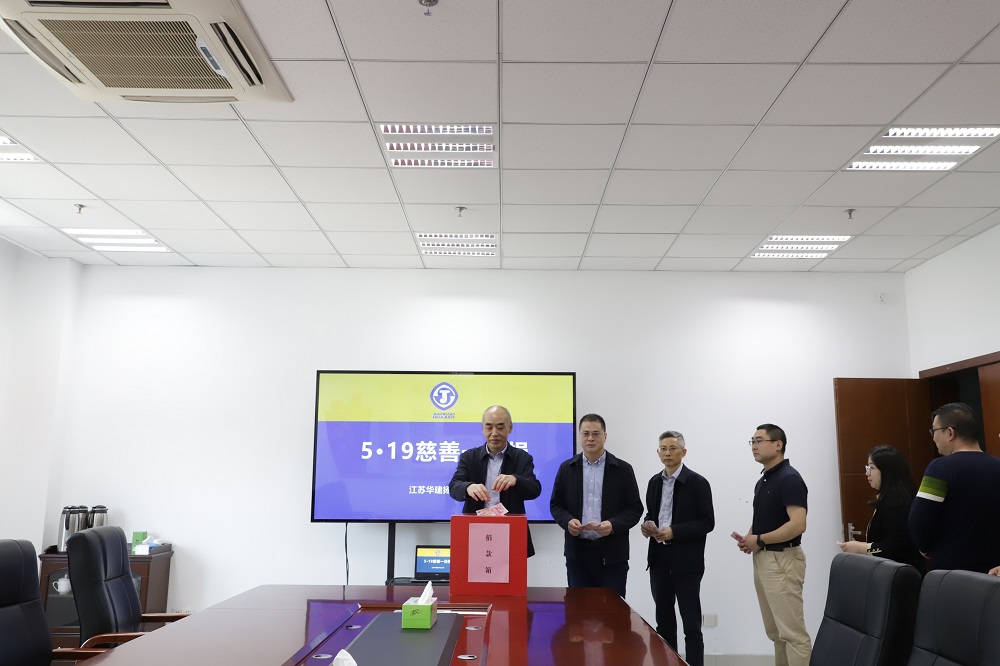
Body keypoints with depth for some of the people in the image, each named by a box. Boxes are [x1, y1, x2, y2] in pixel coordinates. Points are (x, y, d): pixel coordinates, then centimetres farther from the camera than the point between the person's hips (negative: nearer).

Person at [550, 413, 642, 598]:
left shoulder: (623, 469, 1)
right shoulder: (567, 468, 7)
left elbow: (635, 508, 1)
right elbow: (556, 504, 10)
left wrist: (613, 524, -16)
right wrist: (567, 521, -10)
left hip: (612, 554, -2)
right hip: (577, 552, 2)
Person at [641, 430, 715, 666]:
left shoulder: (698, 483, -8)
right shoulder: (654, 482, 10)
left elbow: (707, 522, -11)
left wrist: (674, 531, -20)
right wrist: (648, 526, -3)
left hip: (685, 562, -6)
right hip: (659, 559, 6)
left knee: (691, 623, 2)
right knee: (663, 620, 14)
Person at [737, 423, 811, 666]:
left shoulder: (789, 478, -16)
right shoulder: (763, 480, 13)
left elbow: (798, 524, -24)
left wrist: (759, 540, -17)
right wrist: (749, 537, 3)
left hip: (782, 560, -10)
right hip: (762, 558, 10)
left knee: (792, 631, -5)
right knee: (775, 631, 16)